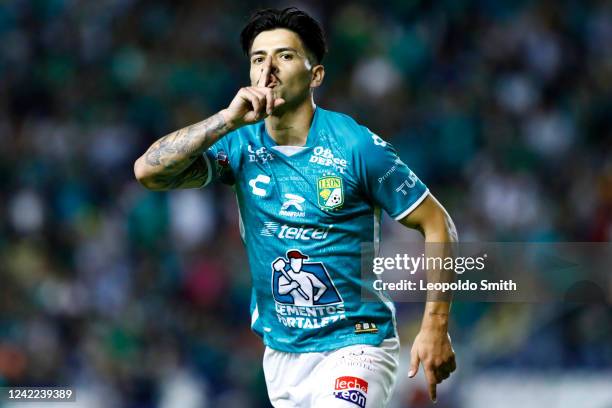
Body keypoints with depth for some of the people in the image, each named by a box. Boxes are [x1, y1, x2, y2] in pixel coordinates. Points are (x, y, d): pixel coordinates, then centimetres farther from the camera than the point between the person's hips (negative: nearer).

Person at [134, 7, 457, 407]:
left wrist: (435, 327, -11)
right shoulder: (241, 146, 1)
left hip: (354, 346, -5)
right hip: (282, 355, 5)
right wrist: (229, 119, -21)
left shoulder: (356, 146, -10)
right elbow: (148, 171, -13)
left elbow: (437, 224, -4)